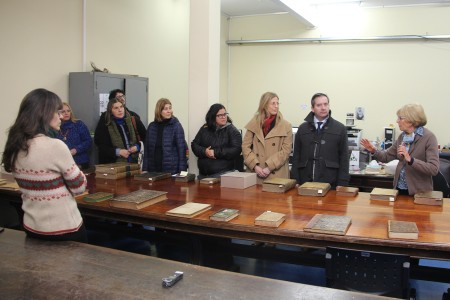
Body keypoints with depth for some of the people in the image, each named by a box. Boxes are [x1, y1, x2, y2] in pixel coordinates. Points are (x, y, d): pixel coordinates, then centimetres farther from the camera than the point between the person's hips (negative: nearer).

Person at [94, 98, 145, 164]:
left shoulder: (134, 121, 5)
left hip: (134, 162, 2)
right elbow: (101, 146, -5)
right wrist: (117, 152, -17)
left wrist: (137, 147, -8)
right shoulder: (104, 125, -1)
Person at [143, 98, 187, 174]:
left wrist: (182, 170, -11)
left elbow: (181, 148, -6)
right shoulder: (152, 126, 8)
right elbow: (147, 149, 10)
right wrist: (145, 168, 4)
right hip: (153, 169, 3)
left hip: (172, 170, -3)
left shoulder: (176, 125, -3)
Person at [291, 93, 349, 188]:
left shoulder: (340, 129, 4)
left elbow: (344, 158, 2)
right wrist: (296, 182, 3)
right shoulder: (303, 128, 9)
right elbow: (296, 156, 10)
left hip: (330, 184, -1)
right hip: (305, 183, 2)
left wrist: (342, 185, -4)